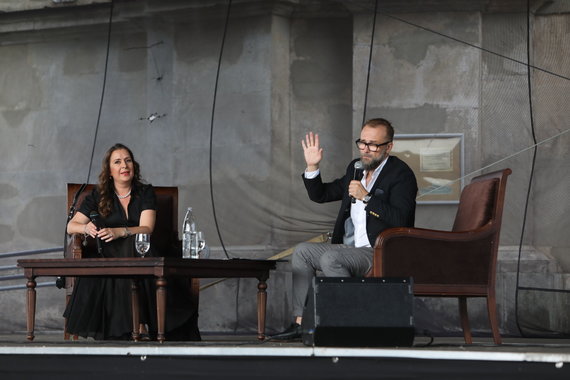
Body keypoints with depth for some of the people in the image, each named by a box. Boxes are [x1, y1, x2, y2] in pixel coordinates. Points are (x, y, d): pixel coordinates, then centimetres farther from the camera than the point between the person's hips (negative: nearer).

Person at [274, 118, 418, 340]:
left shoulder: (401, 174, -8)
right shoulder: (356, 168, 16)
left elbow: (400, 219, -22)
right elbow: (320, 195, 23)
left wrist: (366, 197, -23)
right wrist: (312, 167, 7)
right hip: (349, 249, 9)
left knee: (330, 259, -28)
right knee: (303, 251, -2)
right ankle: (300, 321, -6)